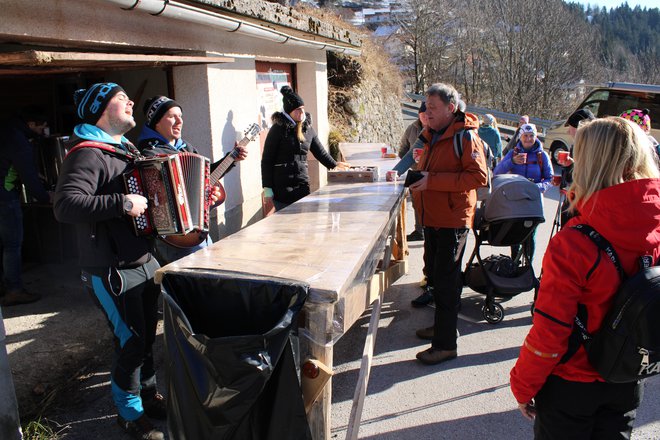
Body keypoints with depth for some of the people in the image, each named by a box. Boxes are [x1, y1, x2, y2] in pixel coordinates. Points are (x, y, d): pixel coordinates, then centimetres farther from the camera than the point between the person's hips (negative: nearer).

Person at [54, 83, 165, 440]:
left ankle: (149, 393, 38)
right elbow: (65, 205, -31)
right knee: (131, 342, 0)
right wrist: (123, 204, -30)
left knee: (147, 335, 19)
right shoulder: (88, 155, -17)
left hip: (144, 261, 9)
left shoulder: (126, 150, 14)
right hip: (112, 272, -9)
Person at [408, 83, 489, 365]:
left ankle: (445, 344, 6)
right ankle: (442, 325, 35)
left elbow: (479, 176, -23)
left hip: (453, 219, -9)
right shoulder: (432, 136, 14)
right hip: (432, 217, 9)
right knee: (435, 275, 18)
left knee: (445, 280, -4)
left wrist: (432, 181, -26)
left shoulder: (465, 137, -13)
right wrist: (418, 178, 6)